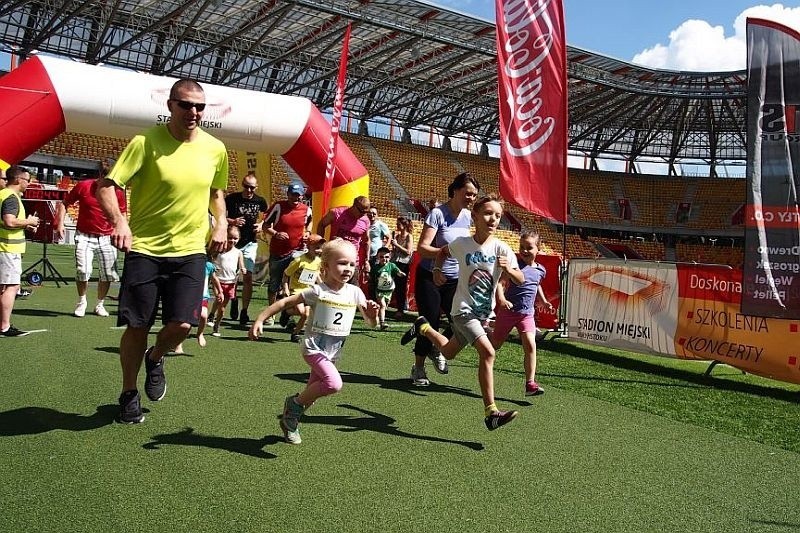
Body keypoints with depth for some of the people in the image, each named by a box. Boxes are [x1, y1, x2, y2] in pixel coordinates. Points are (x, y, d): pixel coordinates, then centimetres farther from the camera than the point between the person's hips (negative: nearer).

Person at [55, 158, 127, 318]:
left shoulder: (118, 193, -2)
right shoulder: (83, 186, -6)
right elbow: (64, 203, 6)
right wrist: (60, 223, -6)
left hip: (107, 238, 2)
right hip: (84, 236, -2)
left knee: (108, 274, 3)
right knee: (83, 270, -14)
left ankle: (100, 304, 26)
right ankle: (81, 302, 13)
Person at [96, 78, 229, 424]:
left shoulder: (215, 149, 2)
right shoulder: (146, 142, -9)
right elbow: (106, 186, -11)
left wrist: (221, 224, 2)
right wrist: (118, 221, -29)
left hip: (190, 251, 2)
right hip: (144, 249, -2)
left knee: (182, 324, -7)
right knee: (137, 326, 5)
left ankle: (155, 359, 29)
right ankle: (129, 394, 28)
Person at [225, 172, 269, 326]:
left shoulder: (260, 201, 1)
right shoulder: (231, 198, -5)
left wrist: (261, 224, 0)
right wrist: (232, 221, -17)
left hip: (250, 243, 0)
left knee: (248, 277, -6)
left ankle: (244, 311, -1)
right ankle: (234, 300, 33)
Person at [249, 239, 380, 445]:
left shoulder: (355, 293, -1)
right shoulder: (318, 292, -14)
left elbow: (371, 322, 3)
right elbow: (285, 302, -10)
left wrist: (373, 312, -20)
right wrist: (260, 319, -14)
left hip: (333, 353, 6)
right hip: (314, 348, -6)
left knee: (313, 391, 15)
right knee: (334, 383, -27)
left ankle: (290, 420, 39)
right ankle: (295, 403, -4)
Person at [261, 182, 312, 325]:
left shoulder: (307, 210, 1)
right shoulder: (278, 206, -6)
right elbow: (266, 226, -2)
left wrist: (307, 233, 6)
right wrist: (275, 233, -20)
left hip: (296, 252, 1)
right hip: (277, 253, -1)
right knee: (274, 284, 10)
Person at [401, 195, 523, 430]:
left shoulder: (501, 249, -9)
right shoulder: (461, 244, -11)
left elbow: (520, 280, -12)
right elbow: (442, 252, 12)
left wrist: (508, 270, -31)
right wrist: (437, 270, -1)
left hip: (484, 312, 4)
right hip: (463, 309, -4)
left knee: (448, 353, 21)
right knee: (488, 352, -24)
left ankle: (423, 328, 48)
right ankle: (491, 413, -19)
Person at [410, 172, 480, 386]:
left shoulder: (467, 216, 5)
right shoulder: (438, 213, -16)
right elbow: (422, 248, -22)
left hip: (455, 279, 6)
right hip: (430, 278, -6)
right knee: (431, 323, -3)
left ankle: (437, 350, 28)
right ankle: (418, 368, 19)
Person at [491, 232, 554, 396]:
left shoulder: (540, 270, 7)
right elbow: (500, 282, -18)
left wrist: (544, 301, 24)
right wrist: (501, 299, -33)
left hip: (527, 313, 3)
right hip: (508, 310, -3)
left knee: (530, 345, -12)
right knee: (495, 344, 11)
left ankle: (530, 383, -10)